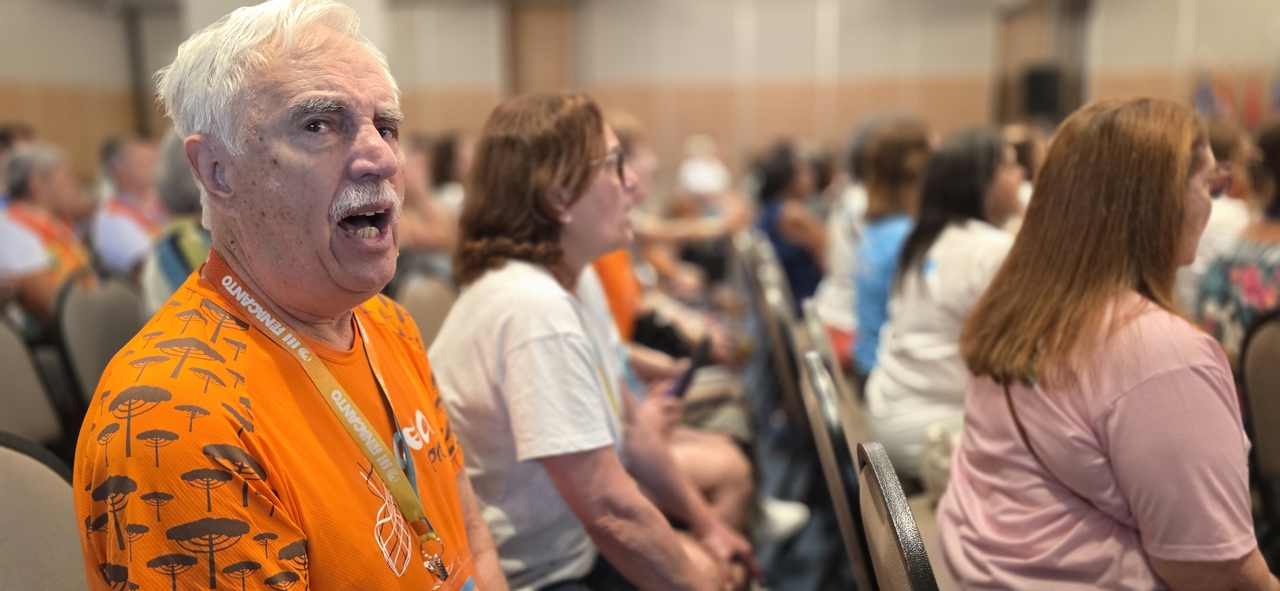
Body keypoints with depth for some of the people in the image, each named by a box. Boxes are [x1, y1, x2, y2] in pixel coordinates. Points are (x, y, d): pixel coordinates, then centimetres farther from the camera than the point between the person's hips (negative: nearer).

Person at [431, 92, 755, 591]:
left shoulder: (555, 287, 3)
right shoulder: (536, 310, -28)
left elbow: (627, 429, 11)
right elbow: (612, 510, -28)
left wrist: (706, 525, 14)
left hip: (573, 550, 8)